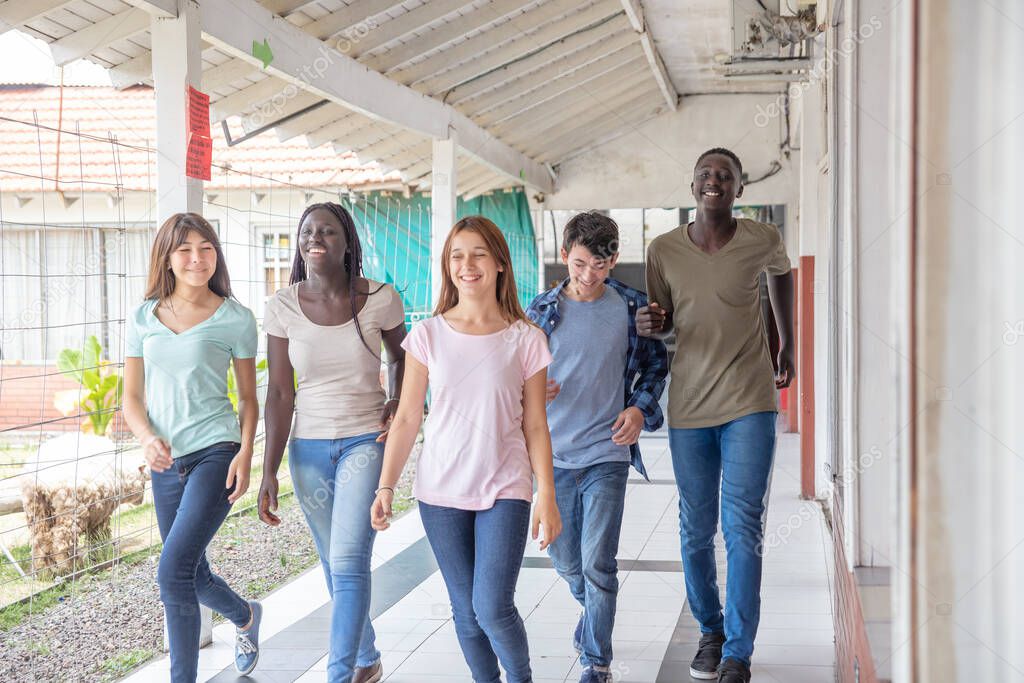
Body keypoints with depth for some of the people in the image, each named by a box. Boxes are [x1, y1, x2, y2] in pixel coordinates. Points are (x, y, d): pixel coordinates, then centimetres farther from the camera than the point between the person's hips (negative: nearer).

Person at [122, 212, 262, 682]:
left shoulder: (235, 319, -1)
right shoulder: (142, 319, 6)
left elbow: (248, 397, 4)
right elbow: (132, 398, 7)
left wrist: (245, 454, -10)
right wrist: (147, 438, -13)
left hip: (216, 453, -4)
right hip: (166, 462, 4)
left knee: (173, 570, -17)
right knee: (193, 577, 15)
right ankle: (246, 616, 46)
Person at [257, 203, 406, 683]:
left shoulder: (380, 299, -8)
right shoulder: (282, 307, -5)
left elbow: (401, 356, 13)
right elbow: (280, 394, -3)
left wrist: (398, 401, -6)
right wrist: (269, 472, -7)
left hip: (366, 440, -2)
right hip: (308, 447, 3)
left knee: (347, 562, -16)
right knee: (336, 566, 13)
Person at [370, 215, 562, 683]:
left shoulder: (525, 339, -2)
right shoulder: (429, 335, 1)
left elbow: (534, 425, 1)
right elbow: (407, 419, 3)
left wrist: (546, 495, -4)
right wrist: (385, 487, -2)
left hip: (504, 490, -2)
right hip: (441, 491, 2)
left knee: (493, 609, -10)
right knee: (466, 612, 7)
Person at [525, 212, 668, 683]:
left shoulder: (633, 307, -1)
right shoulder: (541, 310, 2)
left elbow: (656, 364, 11)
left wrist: (640, 408, -6)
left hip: (607, 454, -2)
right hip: (554, 454, 2)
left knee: (597, 564, -8)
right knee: (565, 561, 14)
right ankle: (594, 610, 46)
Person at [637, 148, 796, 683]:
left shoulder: (763, 240, -4)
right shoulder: (663, 250, -2)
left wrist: (788, 345, 26)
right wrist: (651, 323, -13)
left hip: (749, 403, -2)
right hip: (689, 406, 2)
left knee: (743, 527, -6)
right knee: (696, 530, 9)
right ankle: (710, 630, 29)